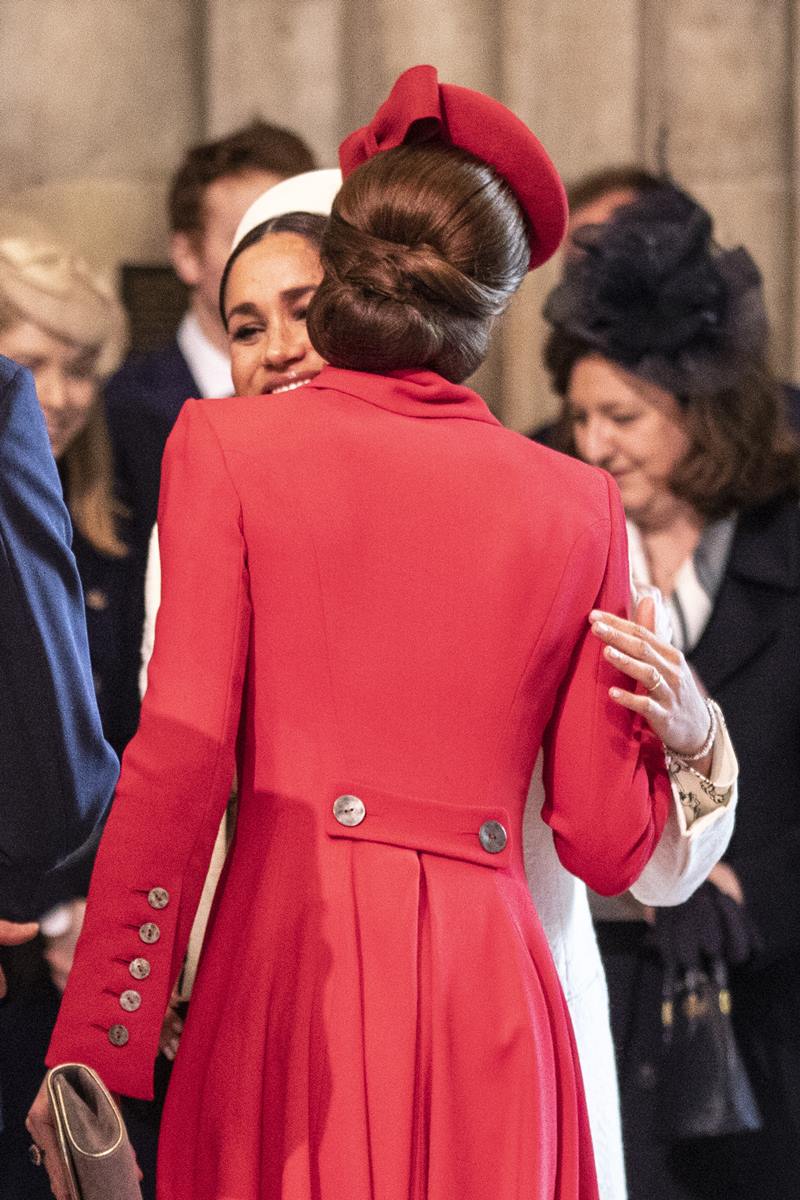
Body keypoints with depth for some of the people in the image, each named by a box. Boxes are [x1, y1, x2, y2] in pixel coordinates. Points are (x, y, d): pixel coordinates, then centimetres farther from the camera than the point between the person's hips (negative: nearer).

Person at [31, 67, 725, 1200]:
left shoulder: (227, 445, 4)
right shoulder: (579, 504, 11)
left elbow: (180, 765, -5)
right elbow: (607, 845, 9)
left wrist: (93, 1052, -4)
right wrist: (683, 731, 29)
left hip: (293, 961, -2)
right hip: (489, 986, 2)